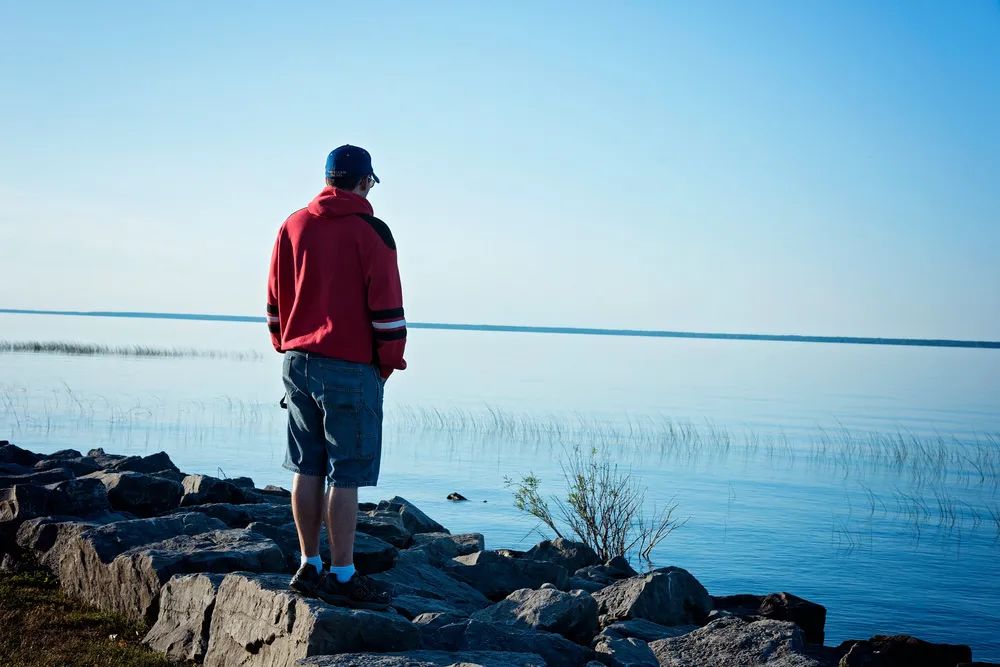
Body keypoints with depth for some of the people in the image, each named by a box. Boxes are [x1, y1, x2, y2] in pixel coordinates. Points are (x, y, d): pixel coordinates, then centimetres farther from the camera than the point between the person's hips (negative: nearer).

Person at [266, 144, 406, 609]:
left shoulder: (293, 226, 10)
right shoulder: (370, 232, -8)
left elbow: (275, 299, 14)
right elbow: (386, 308, -9)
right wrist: (388, 362, 2)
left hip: (298, 363, 6)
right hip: (351, 368, -6)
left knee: (307, 469, 11)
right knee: (345, 474, -3)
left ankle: (309, 567, 18)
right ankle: (342, 576, 1)